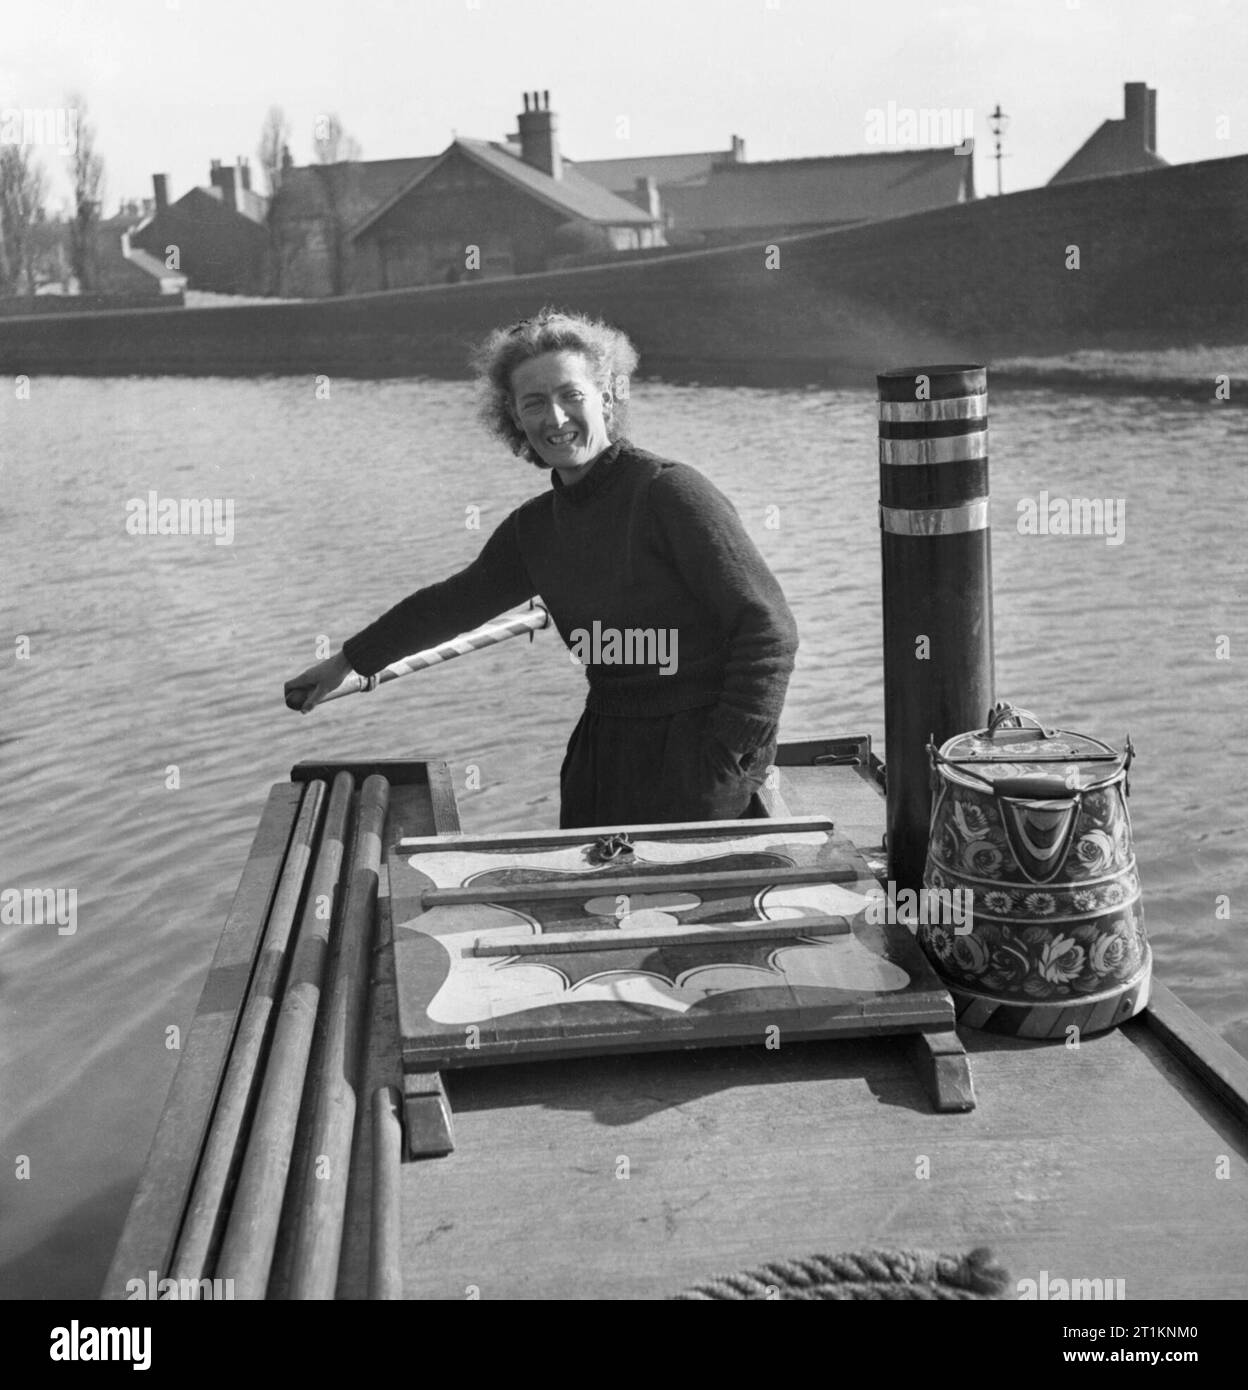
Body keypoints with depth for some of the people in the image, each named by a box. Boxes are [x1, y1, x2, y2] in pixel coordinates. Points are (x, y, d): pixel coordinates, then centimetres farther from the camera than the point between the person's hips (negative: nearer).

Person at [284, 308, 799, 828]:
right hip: (598, 760, 6)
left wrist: (726, 762, -18)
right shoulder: (533, 528, 8)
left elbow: (769, 630, -15)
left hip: (694, 759, -6)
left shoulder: (672, 492, -13)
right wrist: (346, 663, 32)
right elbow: (452, 602, 24)